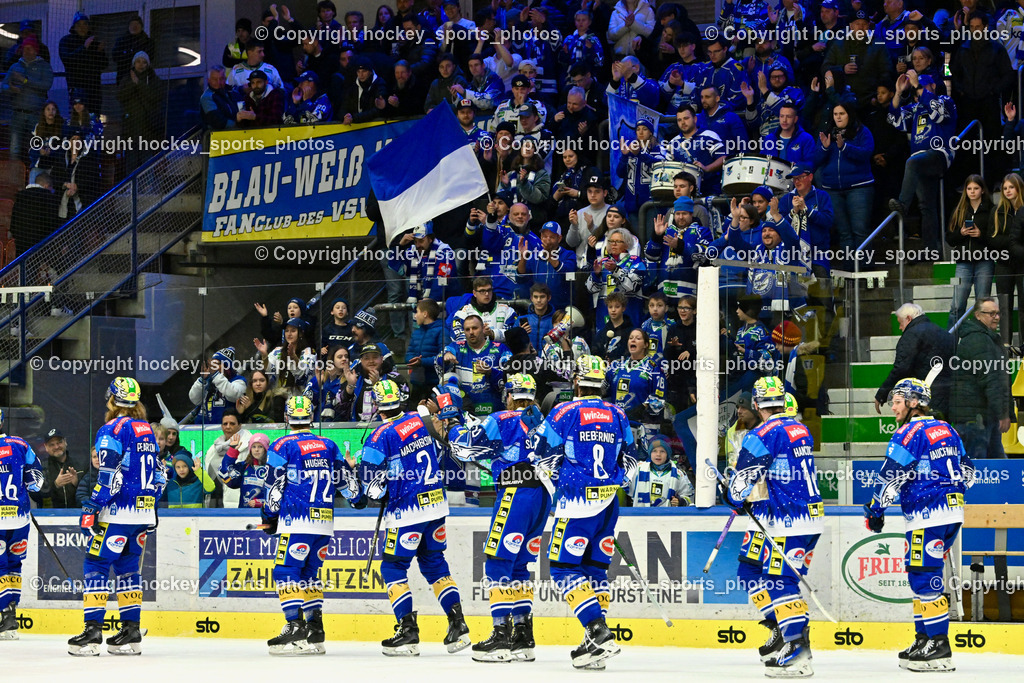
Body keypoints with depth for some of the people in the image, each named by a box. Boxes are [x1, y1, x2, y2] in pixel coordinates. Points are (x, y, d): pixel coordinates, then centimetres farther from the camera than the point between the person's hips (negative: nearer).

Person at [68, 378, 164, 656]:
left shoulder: (113, 429, -10)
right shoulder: (147, 430, 14)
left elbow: (109, 475, -18)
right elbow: (158, 474, 21)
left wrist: (91, 509, -15)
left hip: (117, 513, -8)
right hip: (144, 513, 8)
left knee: (96, 565, -5)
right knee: (128, 568, 13)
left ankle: (93, 632, -12)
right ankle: (131, 632, 11)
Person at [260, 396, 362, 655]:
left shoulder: (282, 446, -3)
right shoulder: (328, 446, 13)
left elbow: (274, 487, -3)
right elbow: (346, 478, 22)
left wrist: (269, 517, 10)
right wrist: (358, 499, 41)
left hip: (297, 521, -6)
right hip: (325, 523, 6)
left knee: (286, 572, -6)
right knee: (309, 573, 13)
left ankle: (296, 626, -19)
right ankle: (315, 632, 8)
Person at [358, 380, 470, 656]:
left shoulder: (382, 436, -15)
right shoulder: (418, 421, 6)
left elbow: (370, 477, -14)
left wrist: (380, 494, 7)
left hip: (407, 510, -7)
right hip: (436, 504, 7)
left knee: (393, 567, 4)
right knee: (434, 562, 16)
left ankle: (408, 632, -3)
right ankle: (458, 625, 10)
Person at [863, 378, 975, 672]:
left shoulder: (910, 433, -10)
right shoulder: (946, 429, 16)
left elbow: (891, 476, -12)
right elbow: (966, 469, 24)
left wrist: (875, 510, 0)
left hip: (927, 518, -9)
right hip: (953, 513, 9)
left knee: (924, 577, -8)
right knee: (919, 575, 15)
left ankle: (939, 647, -11)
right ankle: (924, 639, 16)